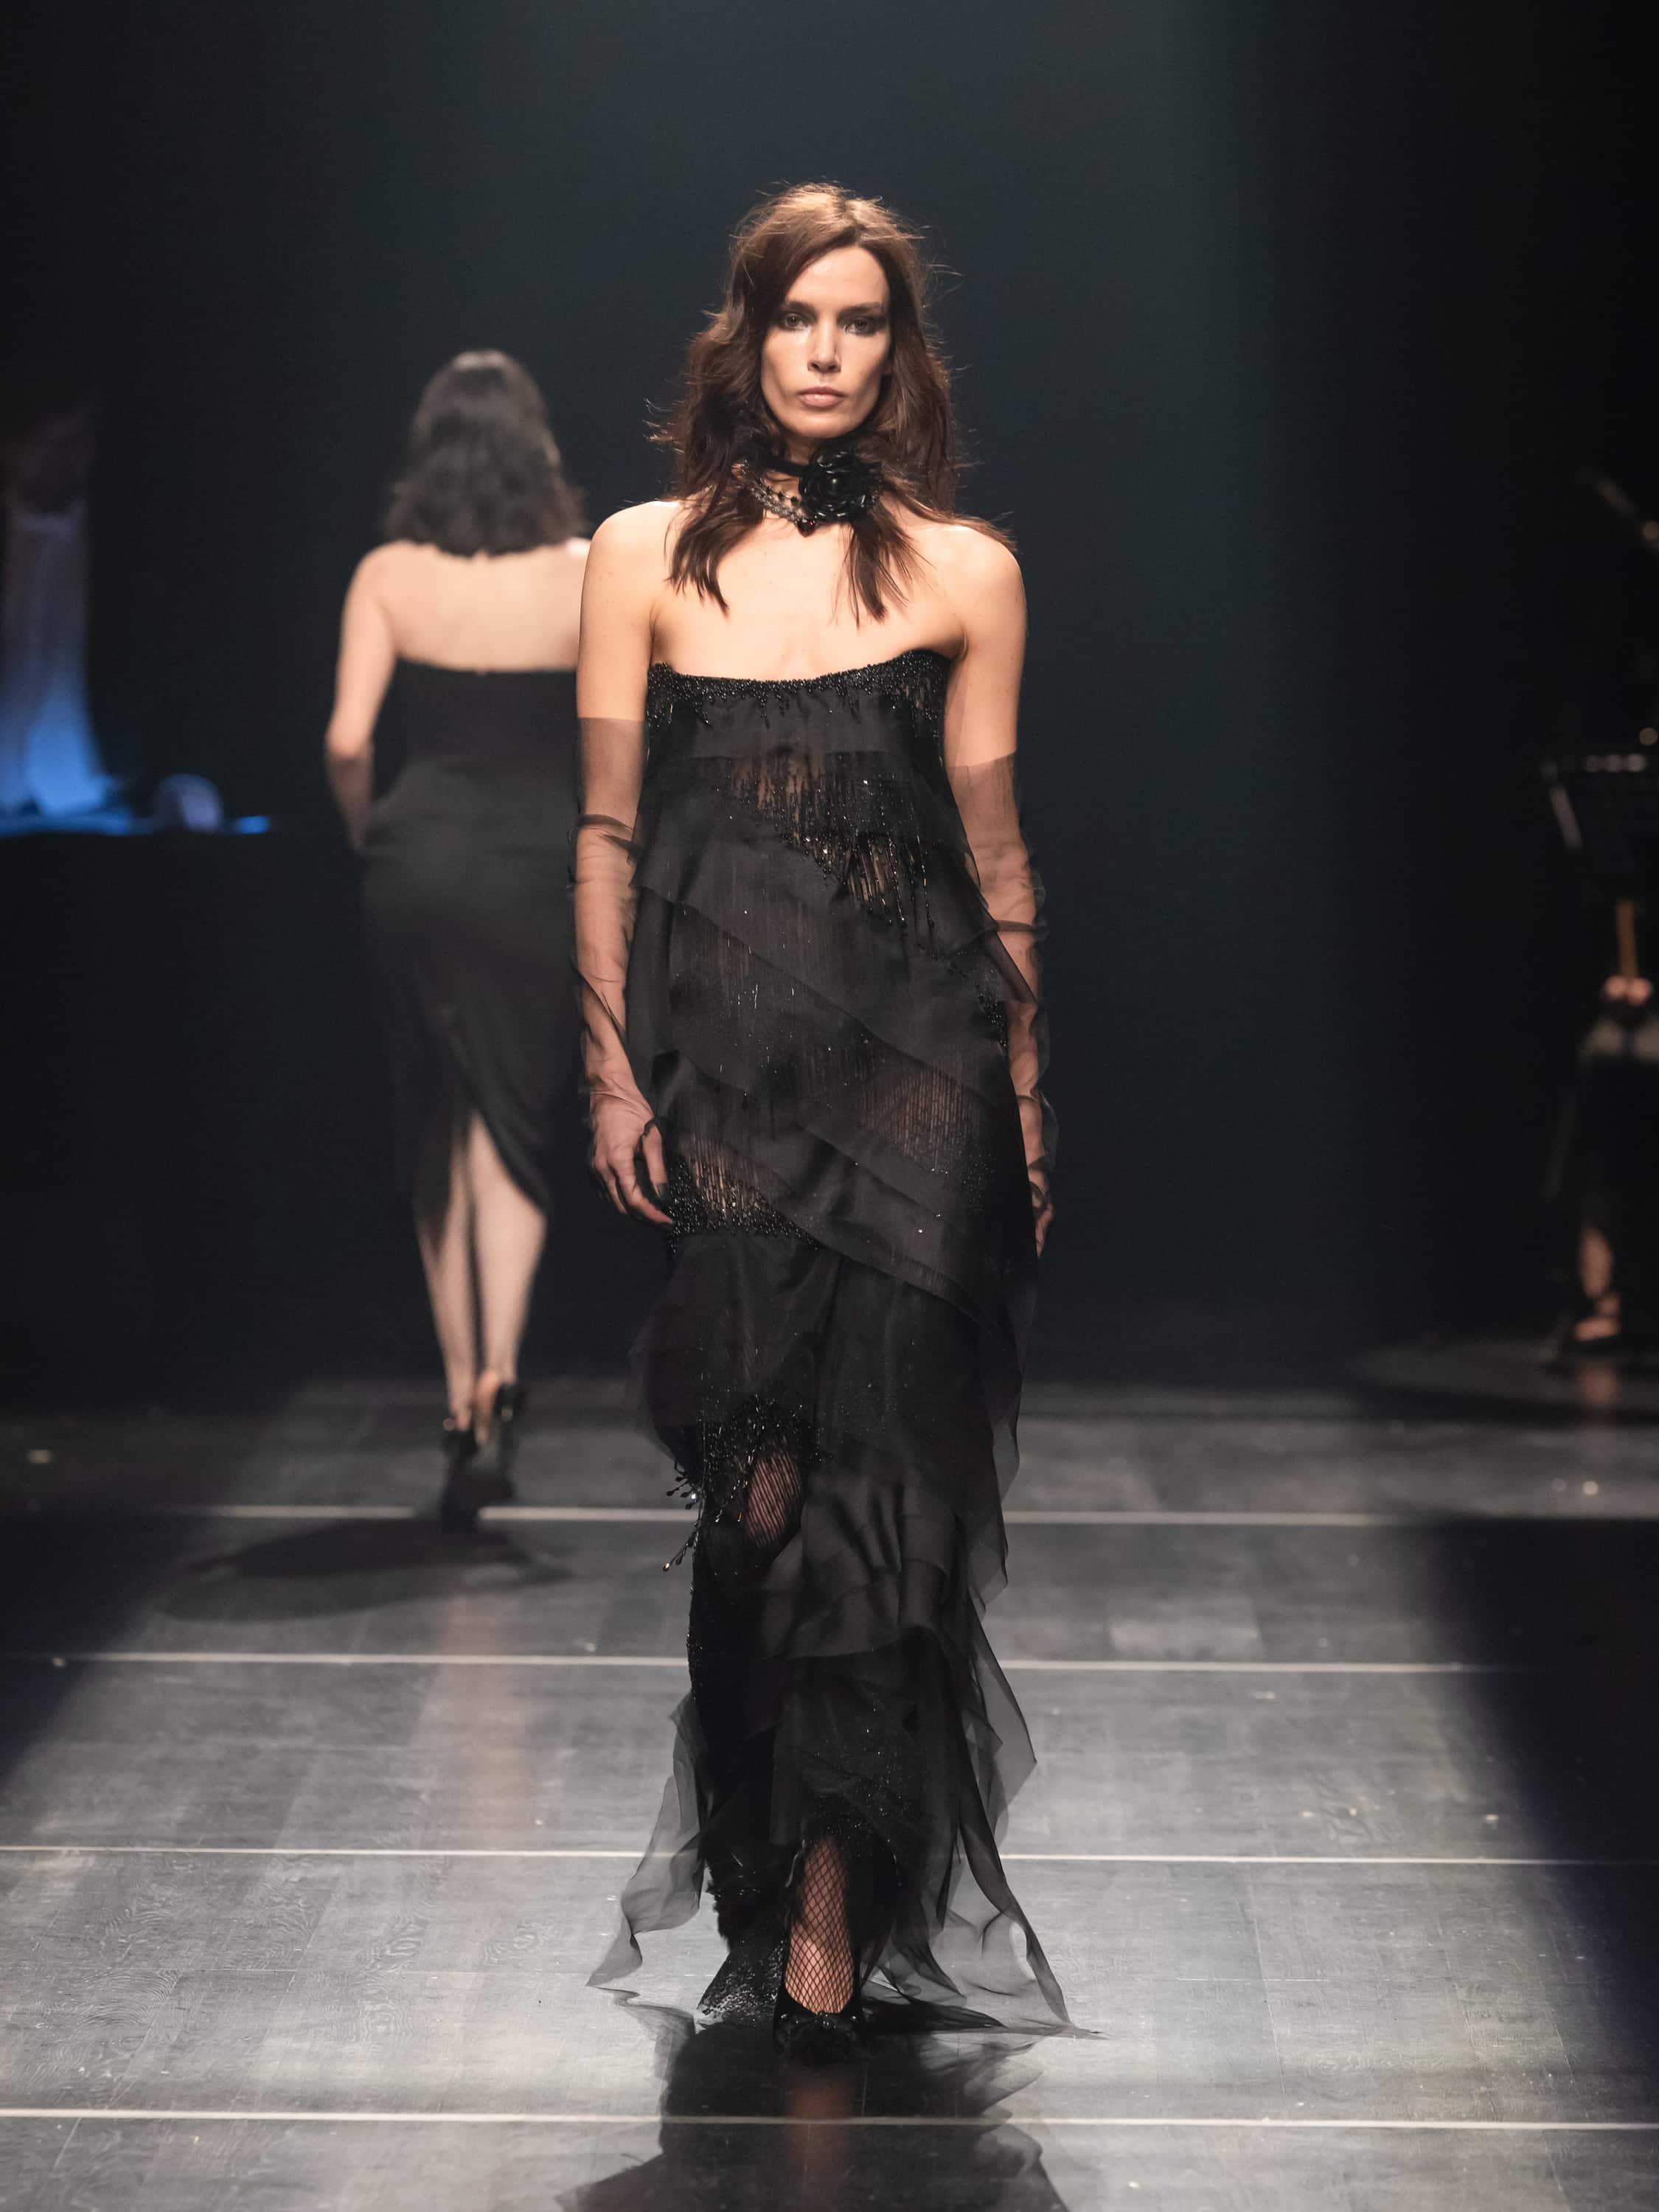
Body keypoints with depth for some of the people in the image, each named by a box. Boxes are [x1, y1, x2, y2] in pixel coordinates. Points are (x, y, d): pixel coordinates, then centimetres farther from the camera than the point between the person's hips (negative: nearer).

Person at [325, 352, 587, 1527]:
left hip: (417, 863, 1)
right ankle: (499, 1371, -17)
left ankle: (463, 1397, 19)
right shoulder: (585, 574, -2)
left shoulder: (388, 576, -1)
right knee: (511, 1131, 5)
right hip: (536, 867, -1)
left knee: (436, 1140, 14)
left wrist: (370, 838, 11)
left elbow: (348, 742, -7)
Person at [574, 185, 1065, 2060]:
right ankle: (808, 1891, 17)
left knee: (874, 1466, -4)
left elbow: (992, 851, 7)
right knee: (759, 1470, 2)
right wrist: (612, 1072, 1)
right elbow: (607, 830, 5)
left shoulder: (963, 571, 4)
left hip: (911, 1058, 0)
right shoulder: (648, 556, 5)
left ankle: (825, 1891, 5)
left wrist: (1026, 1094, 8)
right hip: (720, 1052, 1)